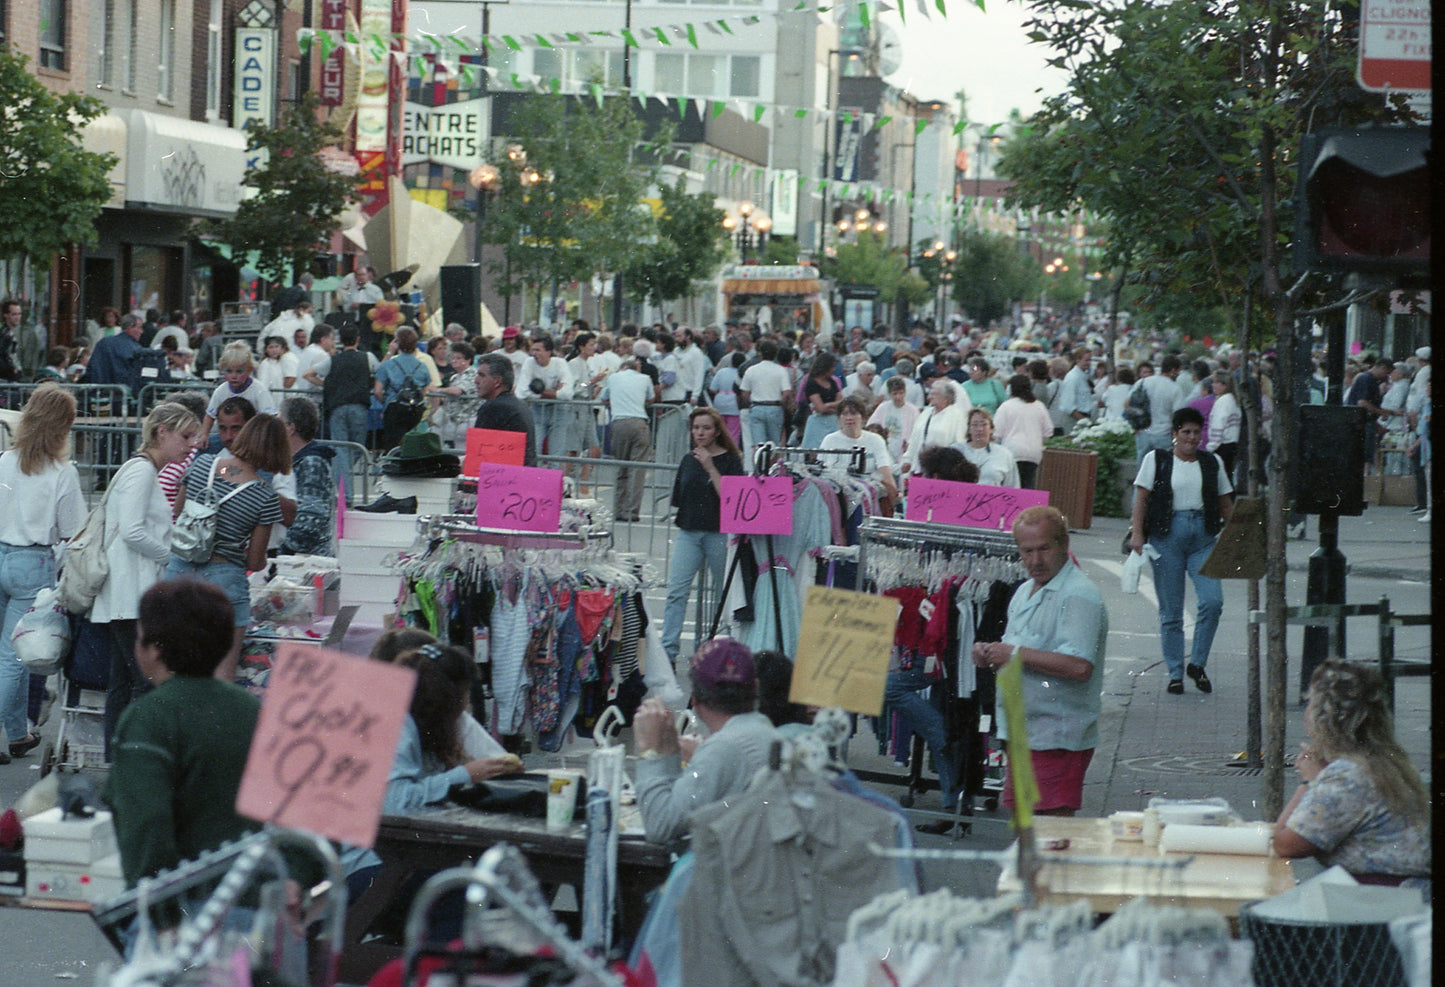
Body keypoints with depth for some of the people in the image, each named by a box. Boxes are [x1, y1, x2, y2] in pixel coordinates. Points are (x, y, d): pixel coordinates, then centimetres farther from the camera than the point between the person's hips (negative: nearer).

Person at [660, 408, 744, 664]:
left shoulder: (731, 461, -2)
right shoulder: (688, 461, 12)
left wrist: (710, 467, -18)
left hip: (719, 534, -4)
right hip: (688, 532, 4)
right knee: (676, 590, -9)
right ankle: (668, 650, -12)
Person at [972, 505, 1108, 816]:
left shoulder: (1079, 597, -15)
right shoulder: (1025, 591, 16)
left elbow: (1079, 667, -27)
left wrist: (1015, 654, -20)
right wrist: (990, 653, 5)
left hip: (1057, 740, -9)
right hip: (1023, 732, 9)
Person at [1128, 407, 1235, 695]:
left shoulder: (1212, 463, 13)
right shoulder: (1156, 460, 5)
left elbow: (1225, 503, 17)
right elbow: (1142, 498, 0)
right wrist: (1137, 533, -10)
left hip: (1204, 536, 2)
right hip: (1167, 534, -2)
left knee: (1213, 600, -13)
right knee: (1171, 609, 1)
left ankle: (1197, 664, 4)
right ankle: (1175, 674, 11)